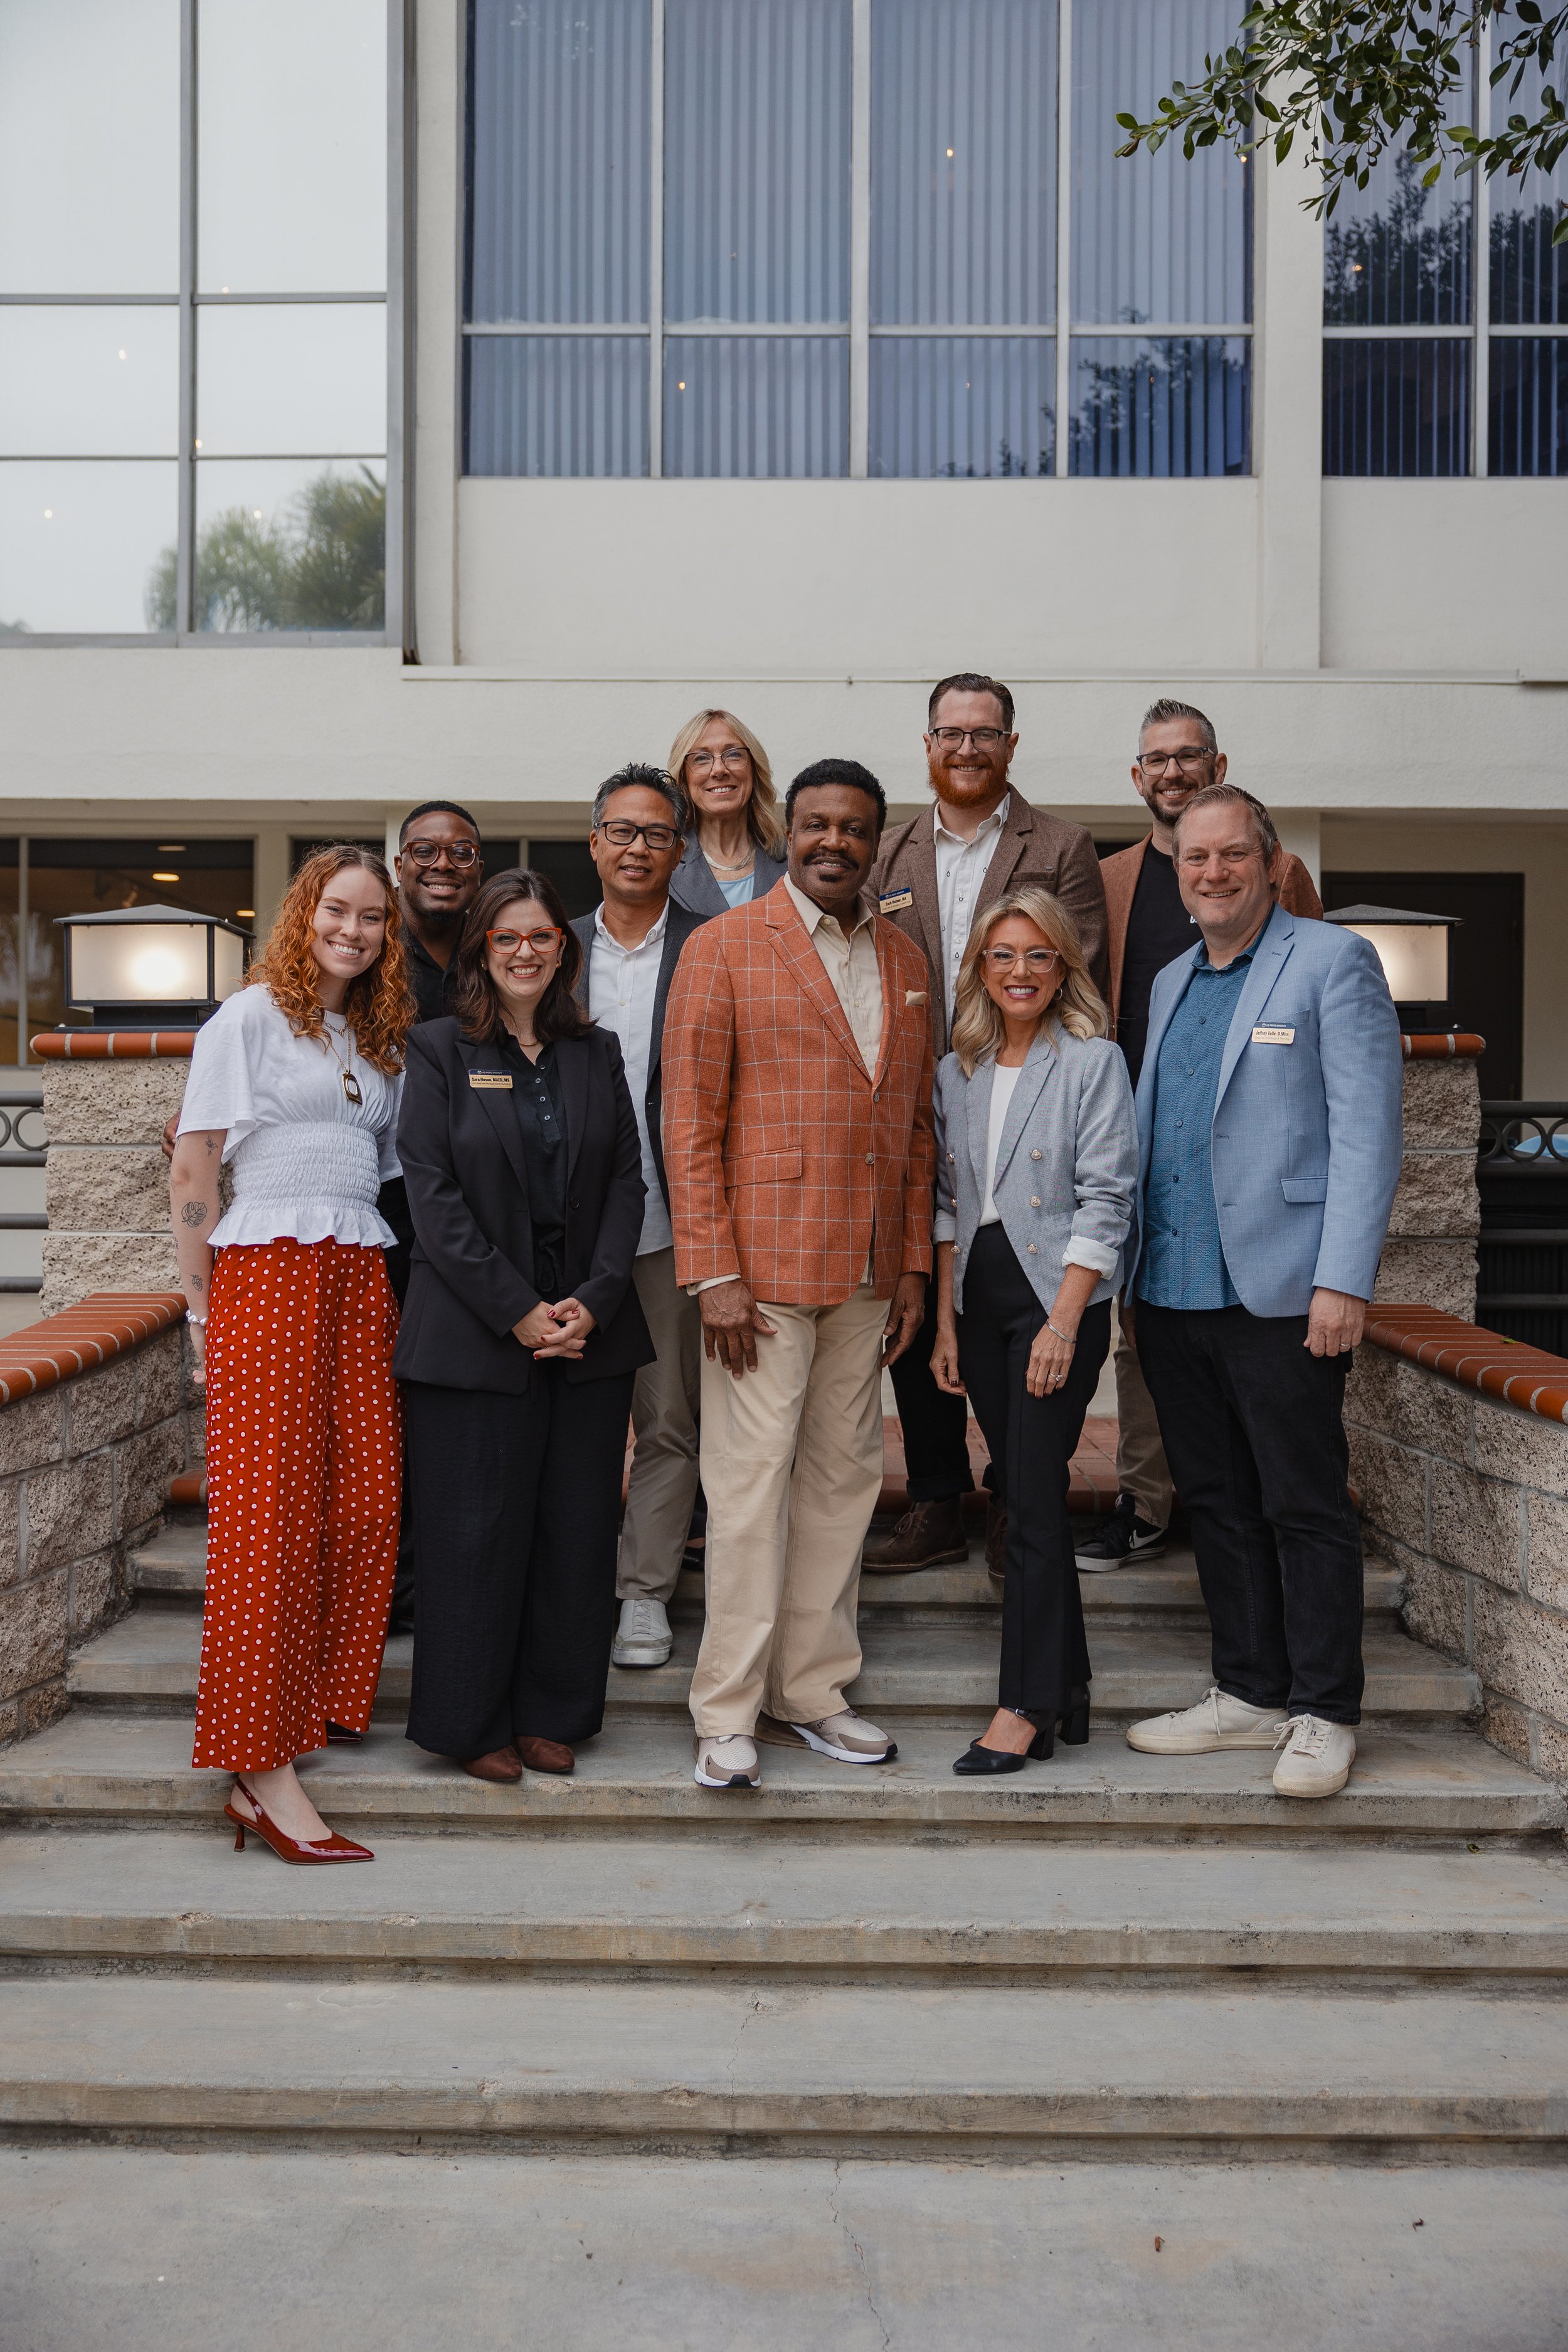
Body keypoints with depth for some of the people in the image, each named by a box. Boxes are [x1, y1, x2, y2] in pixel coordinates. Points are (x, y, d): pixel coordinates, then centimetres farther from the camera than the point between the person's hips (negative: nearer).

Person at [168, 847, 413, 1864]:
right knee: (273, 1511, -8)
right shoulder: (251, 1016, 2)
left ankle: (306, 1715, 11)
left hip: (363, 1275, 6)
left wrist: (399, 1280, 7)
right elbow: (193, 1168, -2)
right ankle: (266, 1771, -6)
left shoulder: (383, 1038, 19)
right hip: (268, 1268, -6)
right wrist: (201, 1305, -5)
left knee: (366, 1504, -2)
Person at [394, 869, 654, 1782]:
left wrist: (594, 1301, -7)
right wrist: (517, 1311, -12)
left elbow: (628, 1182, 7)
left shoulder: (598, 1053, 12)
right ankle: (474, 1724, 16)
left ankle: (553, 1716, 20)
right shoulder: (441, 1050, 2)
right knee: (477, 1529, 1)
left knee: (577, 1528, 7)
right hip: (473, 1330, -3)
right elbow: (434, 1195, -6)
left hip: (590, 1329, 4)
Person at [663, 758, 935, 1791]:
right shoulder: (723, 949, -3)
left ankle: (812, 1692, 23)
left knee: (844, 1478, 10)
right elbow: (689, 1122, -7)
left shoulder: (906, 962, 13)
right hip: (763, 1265, -5)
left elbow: (917, 1123, 15)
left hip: (866, 1272, 5)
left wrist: (914, 1264, 10)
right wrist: (715, 1273, -13)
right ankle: (728, 1714, 9)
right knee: (751, 1484, -2)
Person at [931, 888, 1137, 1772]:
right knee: (1029, 1496, 10)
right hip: (980, 1300, 6)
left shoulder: (1095, 1061, -3)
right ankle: (1068, 1692, 19)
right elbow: (949, 1203, 14)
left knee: (1034, 1498, -7)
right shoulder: (957, 1072, 12)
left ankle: (1025, 1708, 0)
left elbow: (1105, 1201, -9)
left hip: (1058, 1300, -6)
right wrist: (947, 1322, 8)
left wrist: (1063, 1322, -16)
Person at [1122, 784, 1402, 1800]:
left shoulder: (1333, 963, -2)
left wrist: (1343, 1279, -17)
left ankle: (1324, 1715, 13)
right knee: (1219, 1504, 12)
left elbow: (1366, 1132, -9)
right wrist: (1134, 1278, 13)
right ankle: (1249, 1694, 24)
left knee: (1305, 1507, 1)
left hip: (1278, 1290, -6)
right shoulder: (1172, 983, 18)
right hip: (1174, 1291, 7)